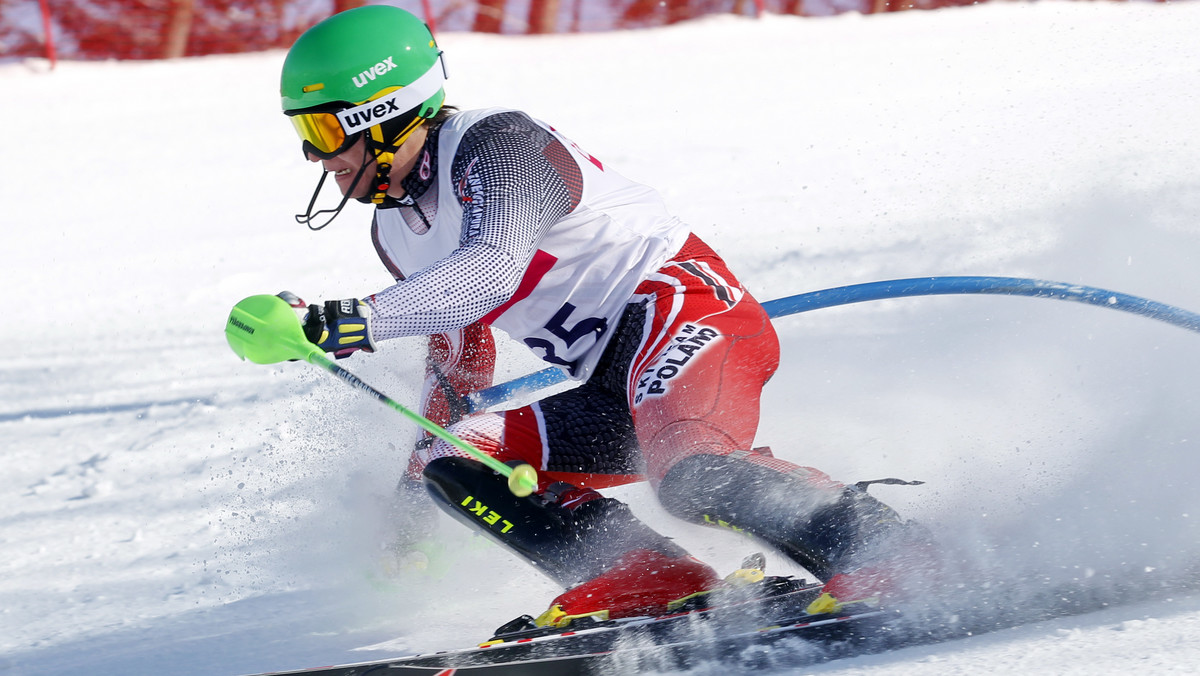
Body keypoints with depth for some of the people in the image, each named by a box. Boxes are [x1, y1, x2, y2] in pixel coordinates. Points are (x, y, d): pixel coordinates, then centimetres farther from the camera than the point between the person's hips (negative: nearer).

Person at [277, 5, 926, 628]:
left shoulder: (496, 143, -12)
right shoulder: (395, 234, 16)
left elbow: (493, 267, -31)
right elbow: (458, 356, 30)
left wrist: (360, 320, -38)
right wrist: (420, 470, 33)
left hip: (687, 308, -9)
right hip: (615, 392, 10)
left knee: (690, 473, -37)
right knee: (456, 464, -6)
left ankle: (882, 552, -27)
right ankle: (657, 588, -21)